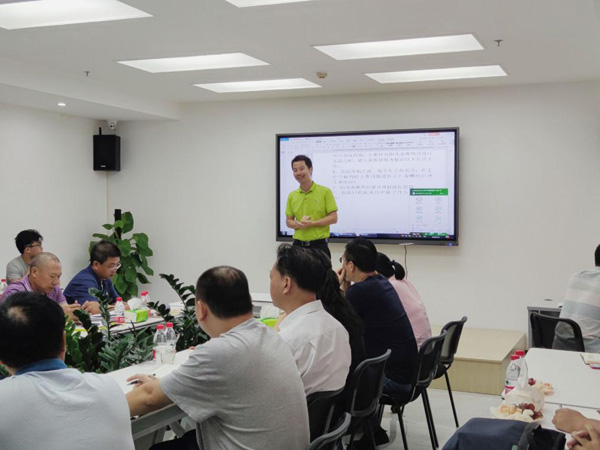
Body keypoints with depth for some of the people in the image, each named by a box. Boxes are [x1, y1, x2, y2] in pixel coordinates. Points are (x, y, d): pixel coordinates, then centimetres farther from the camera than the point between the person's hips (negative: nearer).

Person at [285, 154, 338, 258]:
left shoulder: (325, 192, -2)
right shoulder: (292, 195, 10)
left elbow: (333, 218, -5)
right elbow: (288, 221, 13)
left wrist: (311, 223, -15)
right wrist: (299, 224, -10)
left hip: (319, 244, -3)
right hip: (298, 244, 3)